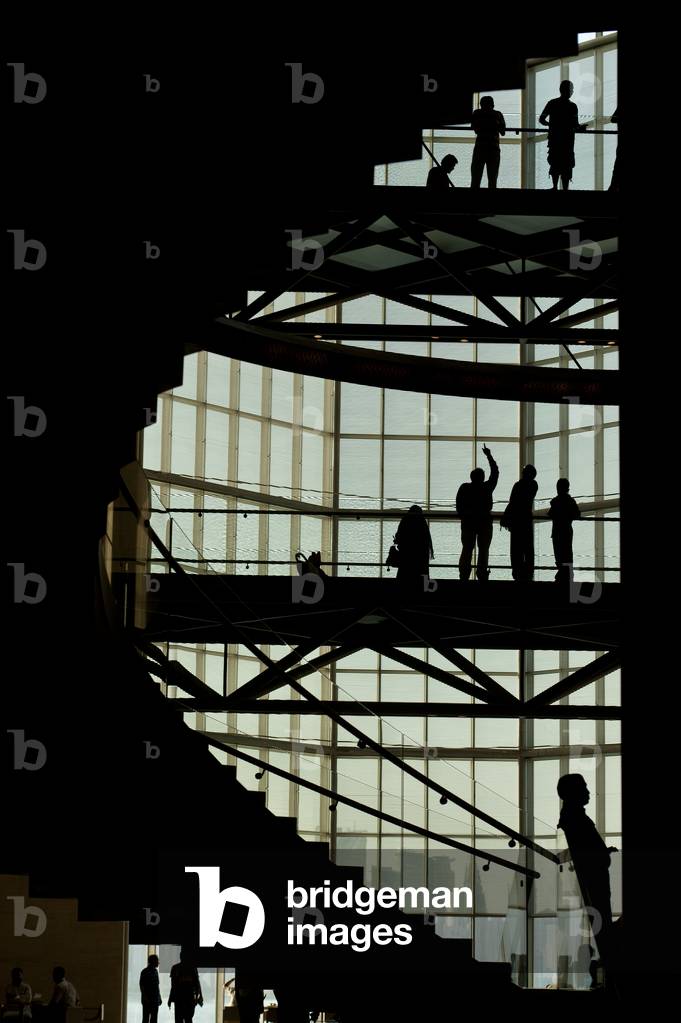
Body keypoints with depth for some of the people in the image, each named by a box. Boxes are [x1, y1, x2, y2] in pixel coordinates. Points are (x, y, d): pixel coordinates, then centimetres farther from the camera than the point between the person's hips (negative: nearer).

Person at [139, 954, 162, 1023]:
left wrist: (159, 997, 18)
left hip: (155, 999, 8)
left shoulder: (155, 971, 14)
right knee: (146, 1017, -6)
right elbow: (141, 986, -12)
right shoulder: (145, 972, -8)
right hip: (147, 999, -8)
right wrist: (145, 997, -19)